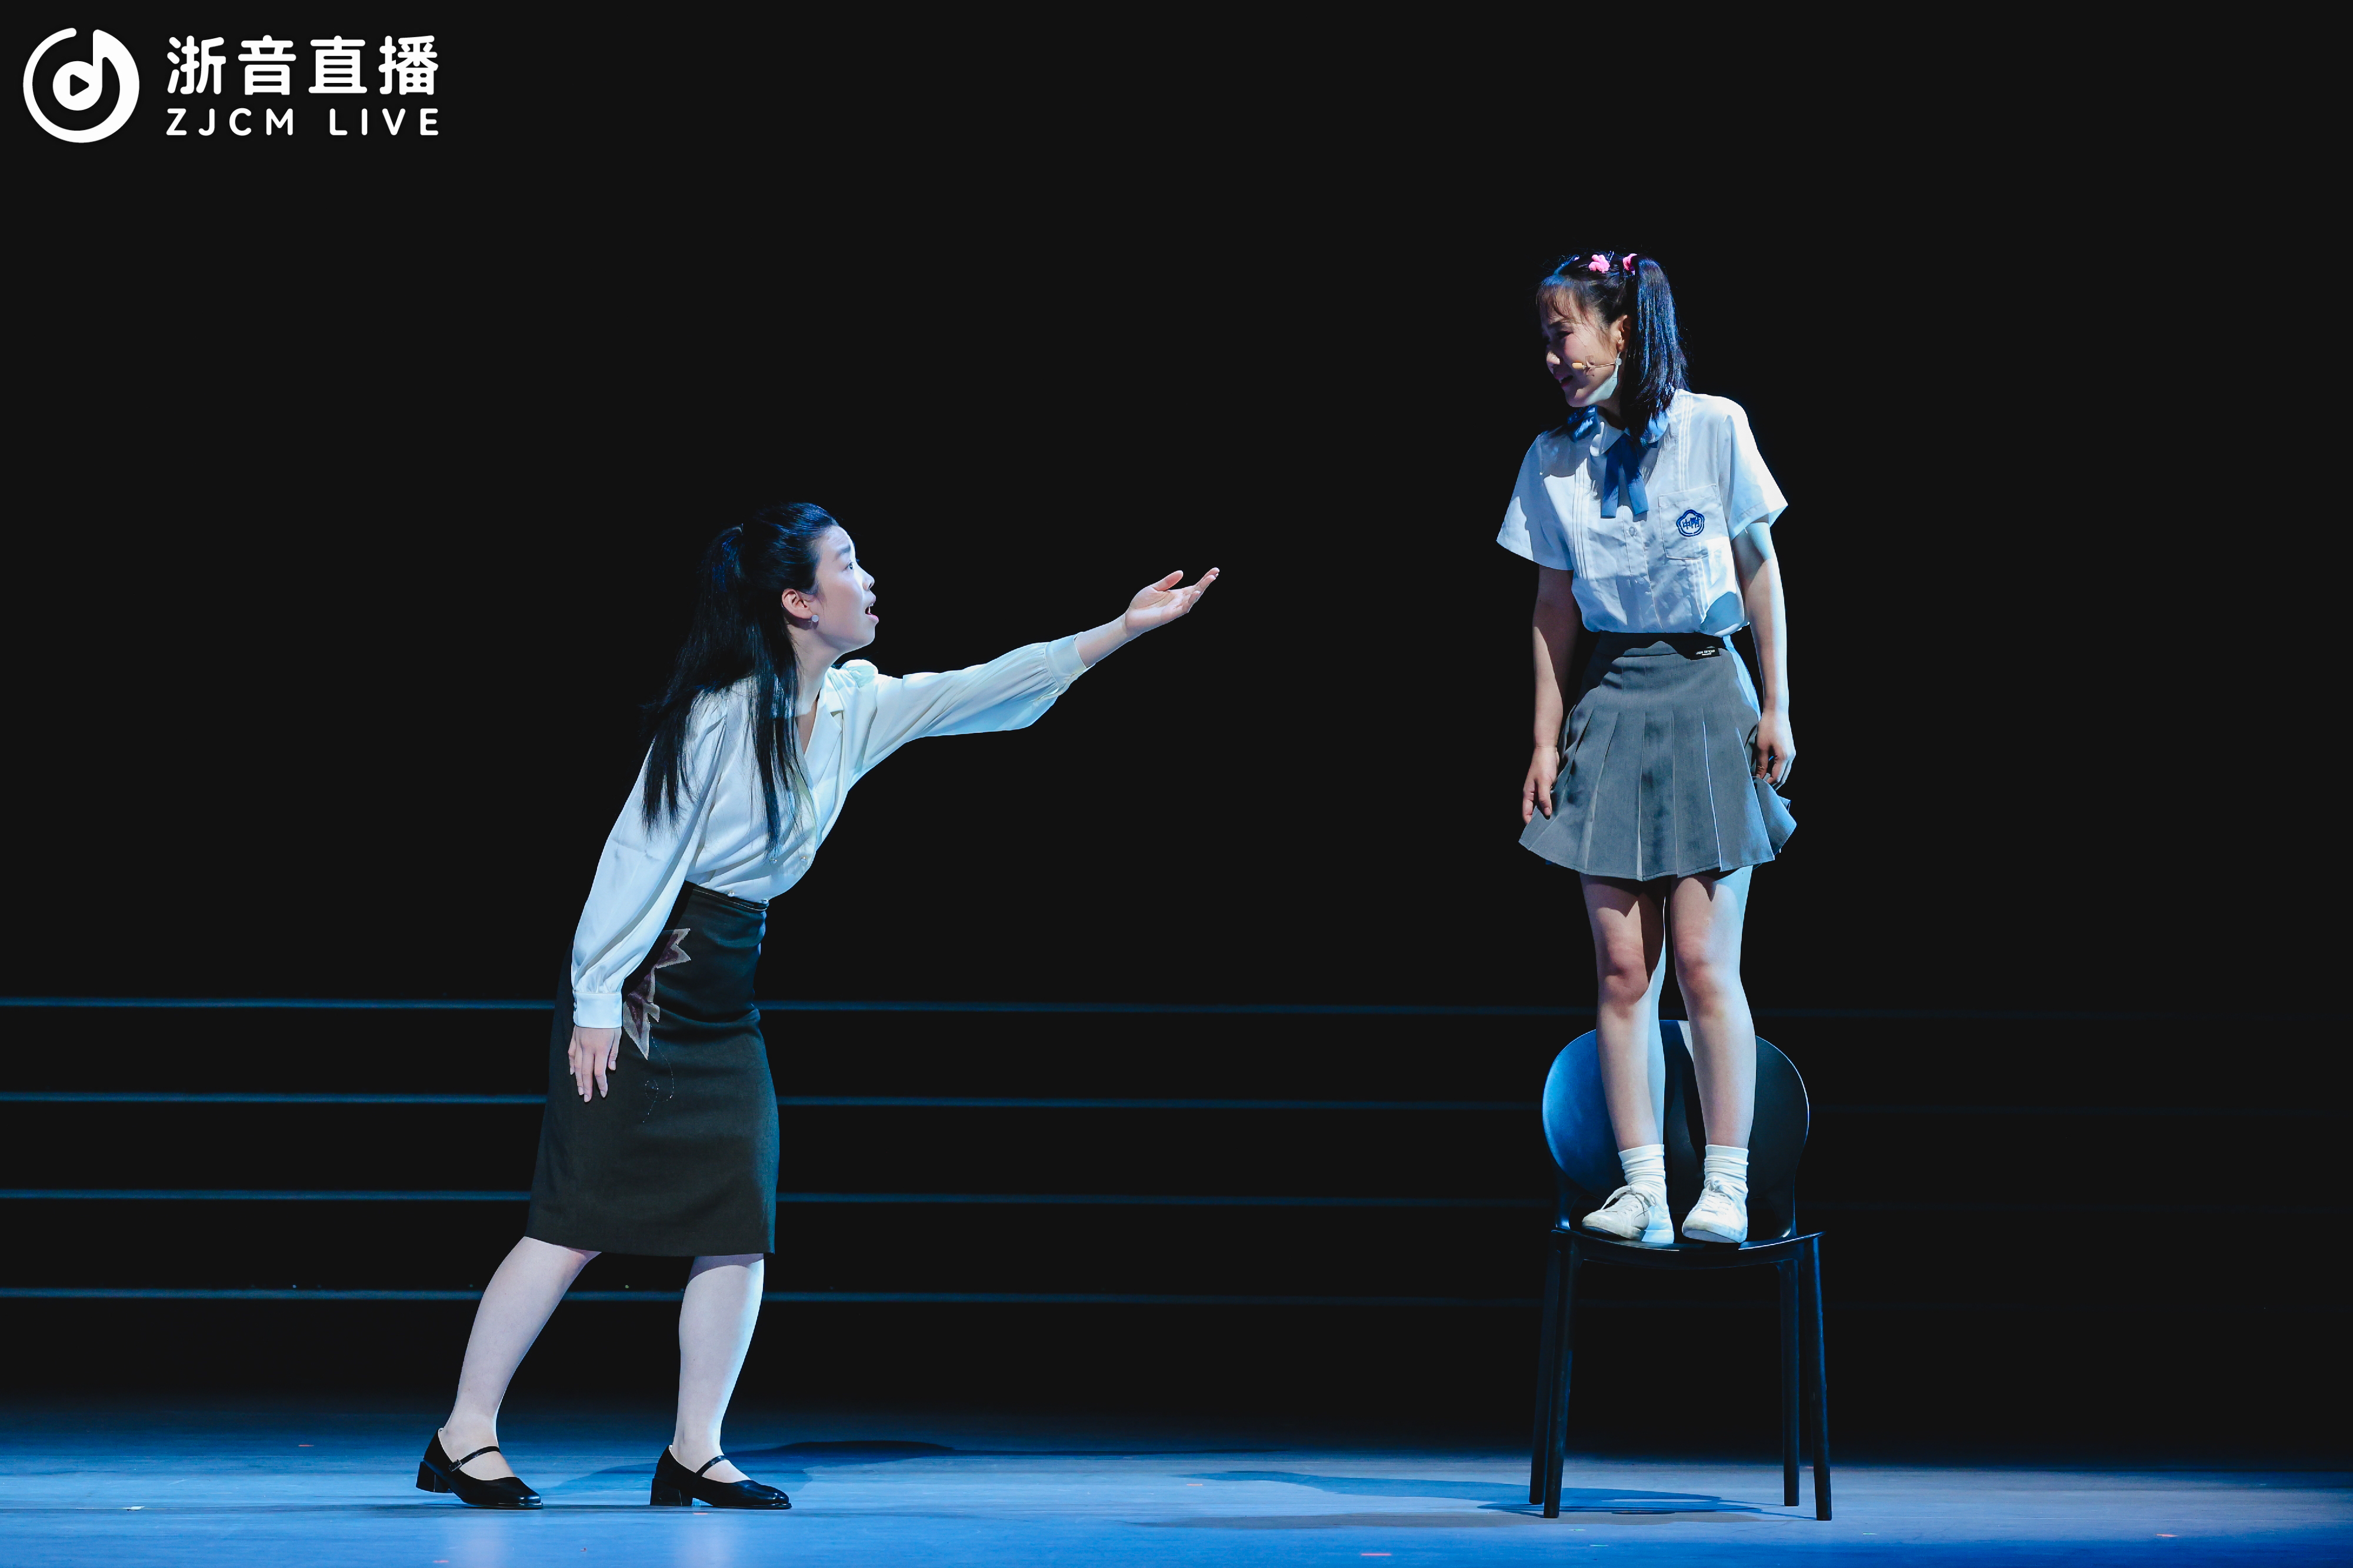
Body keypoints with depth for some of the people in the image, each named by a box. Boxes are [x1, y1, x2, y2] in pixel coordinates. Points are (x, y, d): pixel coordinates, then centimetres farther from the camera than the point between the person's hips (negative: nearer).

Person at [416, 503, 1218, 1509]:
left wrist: (1124, 630, 2)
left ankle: (695, 1453, 8)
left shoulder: (857, 708, 6)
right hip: (643, 981, -8)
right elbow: (641, 852, -14)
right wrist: (597, 1000, -14)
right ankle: (463, 1440, 0)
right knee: (579, 1221, -7)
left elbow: (985, 691, 8)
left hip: (729, 995, 8)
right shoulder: (720, 714, -16)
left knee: (741, 1224, 1)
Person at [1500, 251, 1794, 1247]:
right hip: (1608, 705, 3)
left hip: (1705, 694, -3)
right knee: (1622, 967, -1)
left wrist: (1776, 706, 1)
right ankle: (1643, 1190, 3)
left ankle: (1727, 1188, 1)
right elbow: (1555, 607, 10)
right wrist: (1546, 740, 7)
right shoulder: (1552, 460, 5)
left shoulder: (1714, 428, -4)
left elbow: (1760, 569, 3)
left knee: (1703, 961, -7)